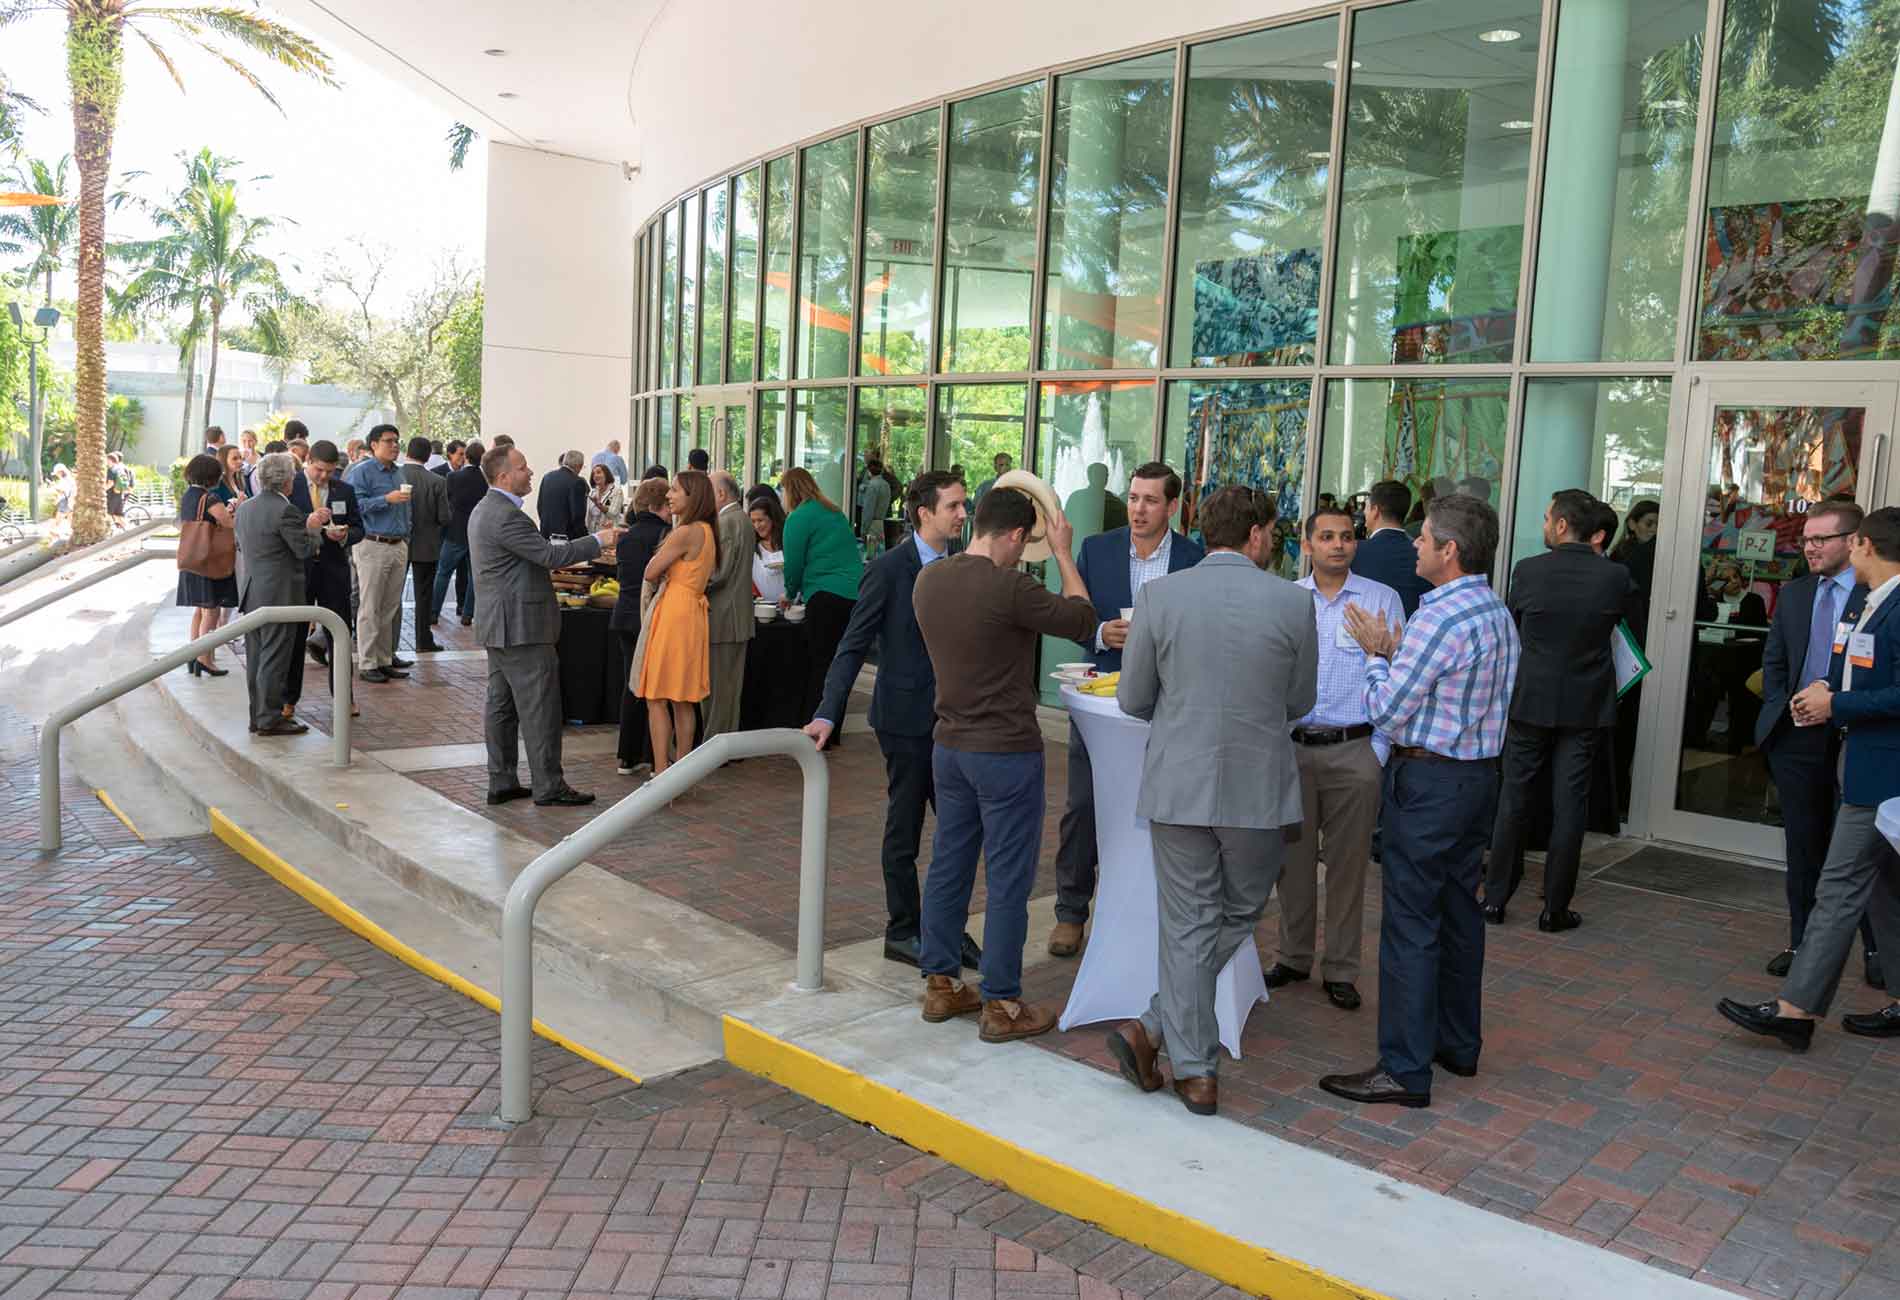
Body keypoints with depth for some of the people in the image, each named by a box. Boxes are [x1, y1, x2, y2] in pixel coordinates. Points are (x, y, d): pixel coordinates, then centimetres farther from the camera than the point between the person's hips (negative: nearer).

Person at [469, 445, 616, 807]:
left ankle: (501, 782, 19)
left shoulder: (484, 510, 15)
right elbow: (549, 554, -21)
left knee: (501, 705, 13)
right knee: (540, 709, -5)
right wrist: (598, 541, -13)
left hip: (497, 624, 11)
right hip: (521, 626, -11)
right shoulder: (507, 515, -19)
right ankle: (549, 787, 0)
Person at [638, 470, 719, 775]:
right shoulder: (706, 532, 13)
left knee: (657, 699, -5)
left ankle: (661, 773, -5)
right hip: (691, 613, 9)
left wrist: (664, 571, 7)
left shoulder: (686, 533, -16)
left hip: (674, 613, -9)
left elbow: (650, 573, -10)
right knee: (682, 702, 14)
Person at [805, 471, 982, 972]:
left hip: (952, 717, 6)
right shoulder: (889, 569, -12)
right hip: (906, 717, -6)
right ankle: (902, 932, 21)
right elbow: (853, 646, -12)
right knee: (905, 830, 7)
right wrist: (827, 715, -19)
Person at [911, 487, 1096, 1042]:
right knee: (1007, 881, 3)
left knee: (948, 866, 16)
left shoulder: (928, 579, 1)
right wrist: (1062, 554, 2)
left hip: (950, 745, 8)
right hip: (1006, 752, -7)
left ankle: (941, 984, 28)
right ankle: (1001, 1005, 12)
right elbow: (1082, 619, -8)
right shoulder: (1010, 588, -21)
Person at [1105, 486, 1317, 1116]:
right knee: (1238, 917, 18)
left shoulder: (1158, 595, -5)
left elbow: (1133, 700, 0)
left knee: (1188, 927, 9)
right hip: (1258, 789, 0)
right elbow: (1300, 702, 5)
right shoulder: (1292, 601, -6)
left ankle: (1196, 1071, 12)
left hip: (1178, 785, 1)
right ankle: (1153, 1026, 11)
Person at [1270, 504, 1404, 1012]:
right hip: (1291, 746, 2)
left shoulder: (1383, 599, 1)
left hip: (1354, 750, -2)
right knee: (1293, 859, 10)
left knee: (1348, 862, 5)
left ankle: (1341, 970, 16)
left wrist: (1379, 752, -5)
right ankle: (1293, 957, 23)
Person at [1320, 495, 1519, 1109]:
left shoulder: (1439, 619, -20)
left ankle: (1405, 1069, 0)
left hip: (1429, 782, -10)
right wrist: (1394, 652, 11)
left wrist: (1375, 653, -1)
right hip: (1479, 775, 10)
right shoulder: (1498, 614, 11)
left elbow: (1386, 711, -16)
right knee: (1459, 913, 18)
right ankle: (1458, 1043, 30)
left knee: (1411, 924, -5)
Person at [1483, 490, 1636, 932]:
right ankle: (1555, 908, 12)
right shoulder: (1615, 577, -9)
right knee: (1569, 805, 7)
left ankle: (1496, 897, 16)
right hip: (1586, 706, 0)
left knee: (1514, 799, 10)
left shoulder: (1528, 570, -11)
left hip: (1530, 701, 0)